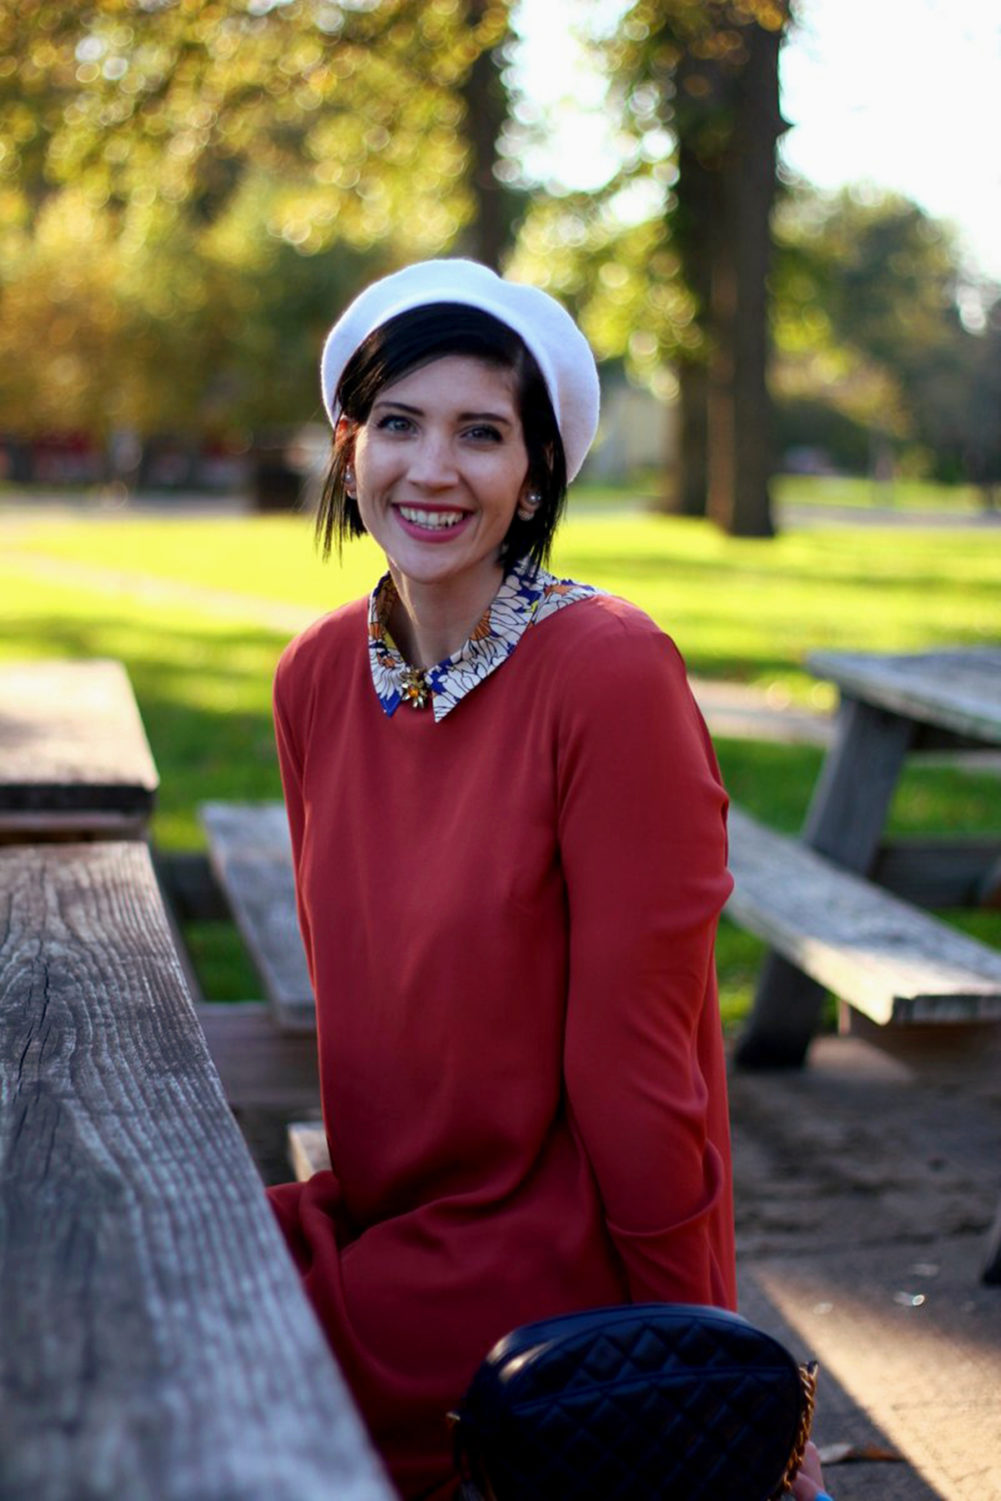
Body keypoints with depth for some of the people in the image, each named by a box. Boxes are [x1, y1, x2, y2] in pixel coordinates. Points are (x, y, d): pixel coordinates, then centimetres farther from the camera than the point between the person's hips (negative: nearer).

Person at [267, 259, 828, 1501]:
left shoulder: (613, 675, -20)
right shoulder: (318, 675, 1)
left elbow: (636, 1046, -17)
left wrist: (683, 1376, -11)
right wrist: (373, 1171, 8)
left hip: (554, 1263, -7)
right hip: (391, 1209, 7)